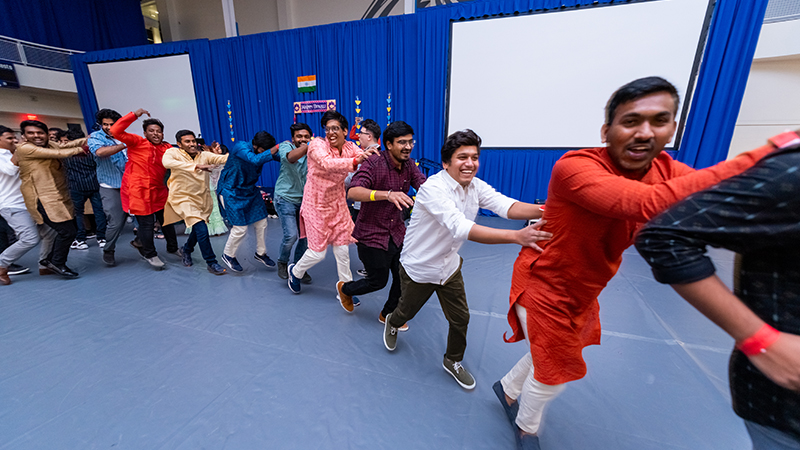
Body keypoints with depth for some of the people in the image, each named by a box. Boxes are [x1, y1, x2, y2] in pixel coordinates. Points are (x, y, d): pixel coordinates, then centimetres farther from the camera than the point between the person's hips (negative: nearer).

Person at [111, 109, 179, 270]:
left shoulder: (167, 148, 9)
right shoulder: (137, 142, -4)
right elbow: (115, 131, -15)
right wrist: (134, 115, -16)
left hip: (158, 191, 5)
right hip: (139, 191, -5)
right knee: (147, 223, 0)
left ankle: (173, 247, 32)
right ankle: (150, 255, 18)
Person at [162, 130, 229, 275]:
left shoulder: (204, 155, -2)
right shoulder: (173, 152, -9)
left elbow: (223, 158, -18)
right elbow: (167, 162, -33)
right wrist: (196, 166, -42)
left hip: (202, 198, 5)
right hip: (184, 198, -5)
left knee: (198, 229, 20)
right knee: (202, 229, -17)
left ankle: (187, 249, 52)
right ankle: (211, 263, -5)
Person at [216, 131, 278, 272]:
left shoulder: (262, 152, -5)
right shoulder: (241, 147, -24)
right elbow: (255, 159, -41)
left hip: (250, 190, 6)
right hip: (231, 192, -6)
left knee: (261, 222, 4)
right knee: (240, 227, -6)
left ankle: (260, 253, 25)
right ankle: (228, 255, 21)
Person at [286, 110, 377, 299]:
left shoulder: (349, 147, 0)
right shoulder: (317, 145, -17)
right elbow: (327, 163, -36)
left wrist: (373, 153, -36)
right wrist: (354, 161, -50)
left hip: (338, 204, 5)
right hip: (317, 205, -4)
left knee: (342, 250, 9)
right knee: (318, 252, 4)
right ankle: (295, 271, 38)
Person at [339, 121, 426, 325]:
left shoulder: (409, 165, 1)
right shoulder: (374, 163, -21)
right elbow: (353, 191, -34)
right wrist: (388, 194, -48)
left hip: (397, 232, 7)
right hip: (371, 235, -6)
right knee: (378, 281, 8)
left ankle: (388, 315, 38)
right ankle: (344, 288, 40)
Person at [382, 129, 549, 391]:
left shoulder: (476, 186, -8)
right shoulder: (433, 188, -31)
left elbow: (506, 206, -24)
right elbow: (460, 227, -44)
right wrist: (516, 236, -52)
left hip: (449, 266, 5)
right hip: (418, 268, -5)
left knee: (460, 319, 12)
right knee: (407, 312, 19)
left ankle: (453, 362, 41)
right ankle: (392, 323, 57)